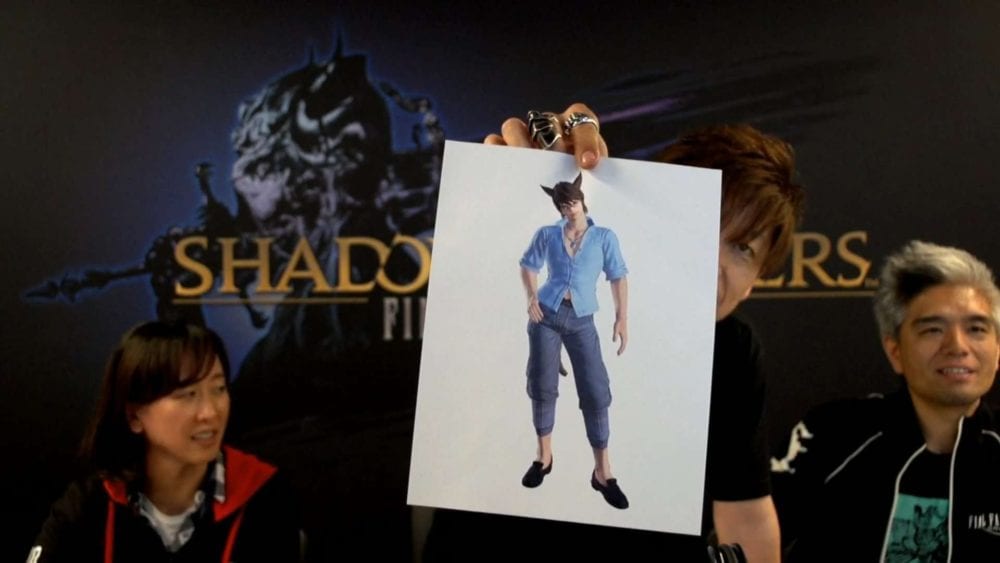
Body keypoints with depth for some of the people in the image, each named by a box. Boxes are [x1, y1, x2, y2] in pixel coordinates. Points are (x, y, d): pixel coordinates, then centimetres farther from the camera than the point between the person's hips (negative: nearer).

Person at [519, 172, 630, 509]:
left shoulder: (605, 237, 2)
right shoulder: (547, 234, 5)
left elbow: (618, 277, 0)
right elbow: (528, 265, 15)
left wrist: (622, 318, -9)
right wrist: (531, 298, -3)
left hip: (581, 321, -1)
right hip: (546, 315, 1)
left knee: (596, 392, -5)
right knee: (542, 386, 4)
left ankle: (602, 472, 0)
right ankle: (544, 456, 22)